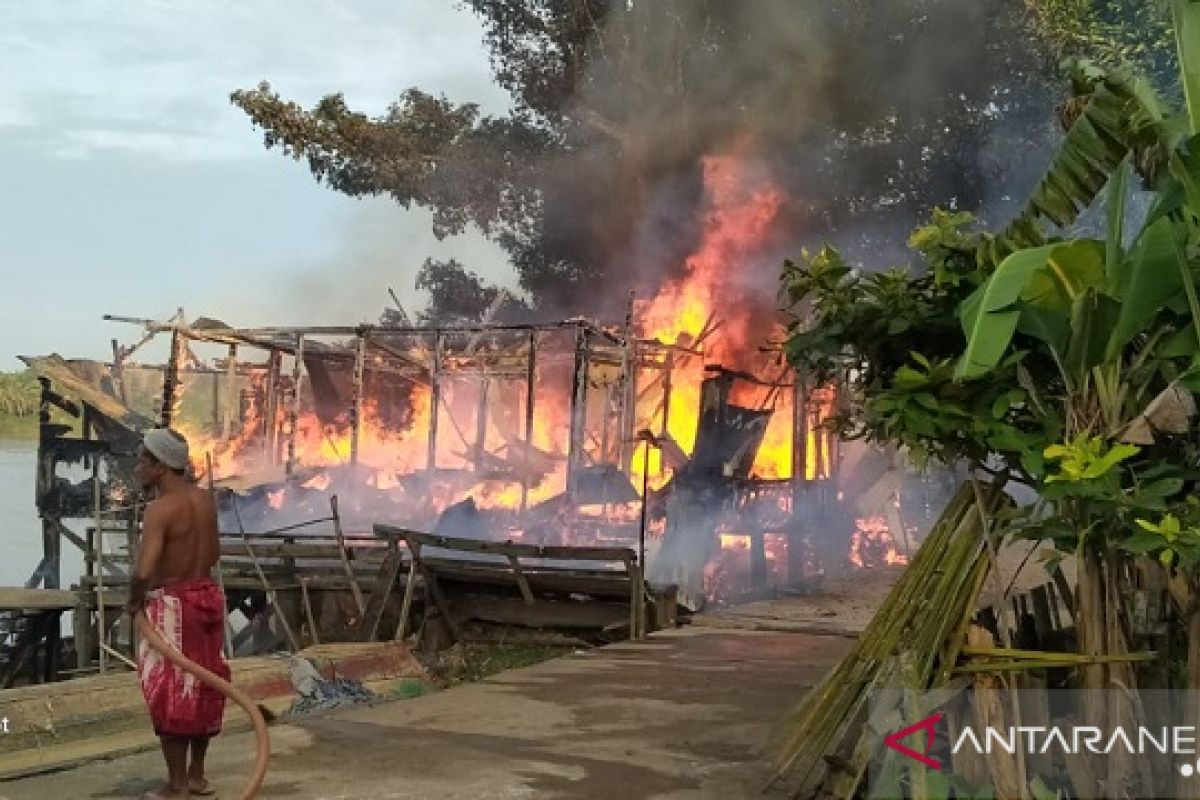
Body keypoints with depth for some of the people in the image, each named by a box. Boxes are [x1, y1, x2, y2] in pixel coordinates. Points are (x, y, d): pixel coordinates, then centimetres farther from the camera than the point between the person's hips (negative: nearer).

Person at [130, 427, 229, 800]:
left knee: (170, 693, 3)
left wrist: (135, 598, -11)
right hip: (207, 596, 8)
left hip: (174, 605, -8)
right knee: (201, 687, 17)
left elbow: (143, 571, -29)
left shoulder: (160, 509, -20)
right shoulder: (204, 499, 5)